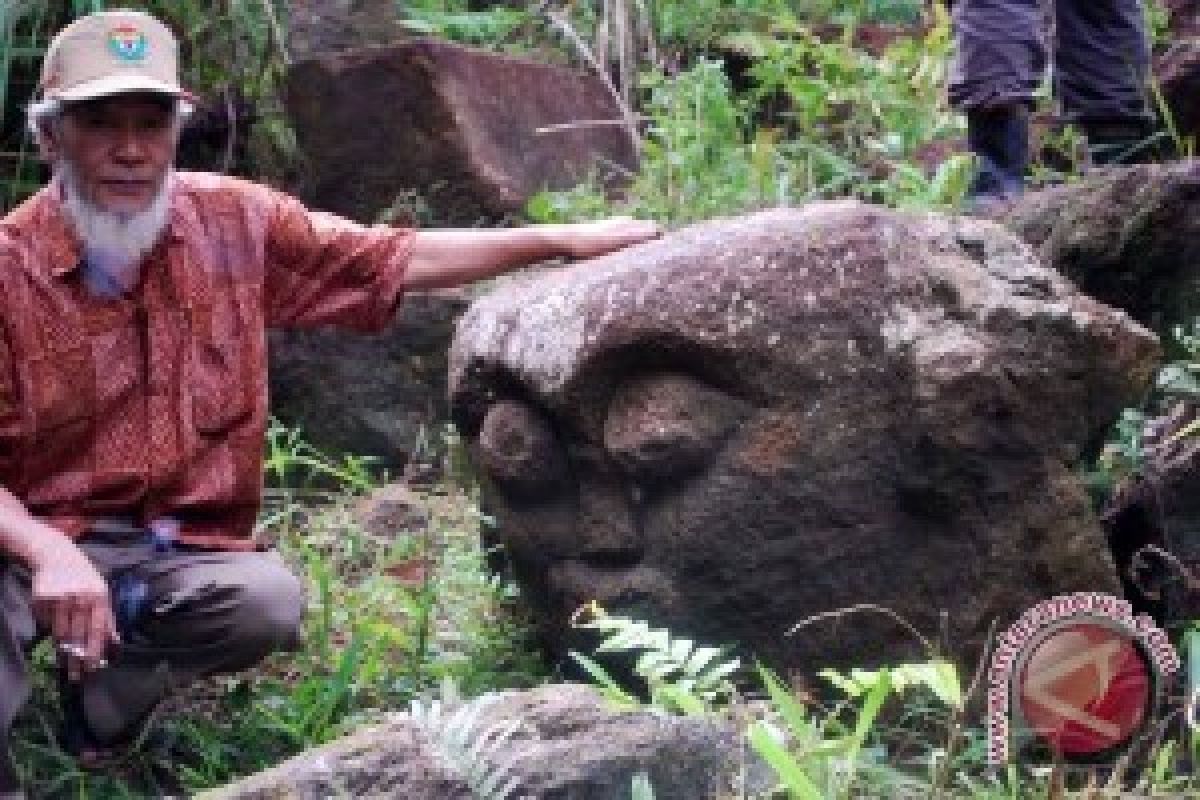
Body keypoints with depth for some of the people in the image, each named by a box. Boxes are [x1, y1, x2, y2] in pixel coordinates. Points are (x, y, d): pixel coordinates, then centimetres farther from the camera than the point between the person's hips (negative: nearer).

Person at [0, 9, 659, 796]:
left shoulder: (235, 223, 1)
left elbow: (399, 260, 10)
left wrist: (564, 240, 6)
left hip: (183, 548, 4)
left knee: (269, 602, -30)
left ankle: (107, 675, -2)